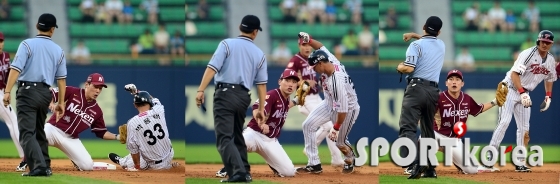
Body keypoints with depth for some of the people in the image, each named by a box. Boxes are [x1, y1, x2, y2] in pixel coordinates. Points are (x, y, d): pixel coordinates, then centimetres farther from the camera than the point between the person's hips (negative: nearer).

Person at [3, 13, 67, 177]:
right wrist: (61, 103, 15)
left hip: (27, 91, -5)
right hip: (45, 94, 5)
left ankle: (39, 166, -25)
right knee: (39, 131, 21)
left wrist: (7, 91, -18)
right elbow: (61, 79, 9)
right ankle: (45, 166, 21)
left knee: (27, 132, -10)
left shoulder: (27, 44, -5)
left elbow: (16, 69, -16)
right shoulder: (58, 50, 8)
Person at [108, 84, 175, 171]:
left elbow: (134, 149, -12)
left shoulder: (132, 123, -21)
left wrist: (137, 167, 1)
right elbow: (155, 100, 14)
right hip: (169, 157, 3)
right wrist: (136, 91, 20)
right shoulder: (158, 111, -14)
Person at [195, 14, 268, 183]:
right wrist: (261, 109, 12)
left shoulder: (227, 44, -1)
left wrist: (200, 90, -14)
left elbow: (212, 68, -12)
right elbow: (262, 84, 8)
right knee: (237, 135, 22)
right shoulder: (259, 54, 10)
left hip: (225, 93, -5)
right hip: (244, 97, 5)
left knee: (224, 137, -10)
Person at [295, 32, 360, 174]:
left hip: (348, 109, -9)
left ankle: (350, 160, 45)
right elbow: (321, 47, 4)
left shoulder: (337, 81, -41)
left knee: (340, 141, 9)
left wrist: (336, 127, -29)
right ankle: (314, 164, 3)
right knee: (308, 125, -1)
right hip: (330, 104, 9)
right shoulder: (331, 60, -18)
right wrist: (308, 40, -13)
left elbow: (343, 108, -36)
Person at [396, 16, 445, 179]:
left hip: (417, 88, -6)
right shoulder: (441, 45, 16)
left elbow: (409, 68, -14)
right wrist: (415, 35, 35)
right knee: (428, 130, 18)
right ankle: (430, 167, 16)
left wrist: (399, 67, 6)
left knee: (407, 127, -16)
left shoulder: (416, 45, -3)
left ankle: (415, 163, -37)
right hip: (433, 91, 6)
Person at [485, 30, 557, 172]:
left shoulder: (550, 60, 5)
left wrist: (548, 96, 10)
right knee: (504, 122, -19)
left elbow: (549, 79, 23)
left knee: (524, 128, 3)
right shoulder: (528, 54, -18)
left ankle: (520, 163, 7)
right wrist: (522, 93, -32)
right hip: (511, 89, -7)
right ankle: (489, 156, -19)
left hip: (524, 93, 7)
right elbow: (514, 73, -24)